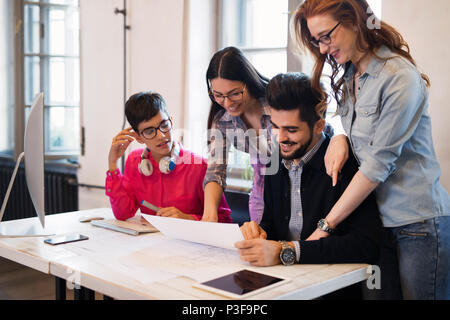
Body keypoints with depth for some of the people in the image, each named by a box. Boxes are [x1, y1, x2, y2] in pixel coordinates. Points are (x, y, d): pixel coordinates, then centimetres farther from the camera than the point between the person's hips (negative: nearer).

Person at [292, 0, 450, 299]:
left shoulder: (399, 77, -15)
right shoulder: (348, 77, 11)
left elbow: (379, 162, -18)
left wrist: (327, 224, -16)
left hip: (419, 221, -7)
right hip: (378, 219, 7)